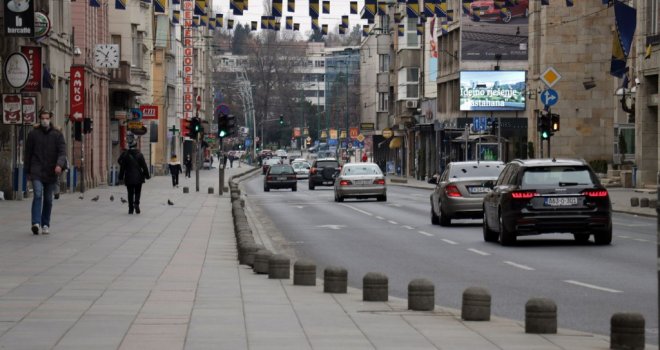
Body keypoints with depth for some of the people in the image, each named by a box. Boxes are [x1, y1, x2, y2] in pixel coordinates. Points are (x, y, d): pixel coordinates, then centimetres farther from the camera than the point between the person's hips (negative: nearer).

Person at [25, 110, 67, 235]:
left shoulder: (57, 135, 5)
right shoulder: (33, 134, 5)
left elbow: (62, 151, -5)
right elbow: (28, 153, 10)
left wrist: (59, 165, -23)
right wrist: (28, 172, 8)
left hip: (51, 172, 1)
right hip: (37, 171, -1)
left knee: (48, 199, 7)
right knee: (37, 195, -19)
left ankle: (45, 225, 18)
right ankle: (36, 223, -26)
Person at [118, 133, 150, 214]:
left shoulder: (125, 154, -5)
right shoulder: (139, 154, -5)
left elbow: (122, 167, -1)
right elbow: (144, 166, -2)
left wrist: (121, 176, 7)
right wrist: (147, 175, 7)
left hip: (129, 178, 0)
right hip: (138, 177, 0)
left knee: (130, 193, 7)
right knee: (137, 192, 10)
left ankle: (131, 209, 6)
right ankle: (136, 203, -16)